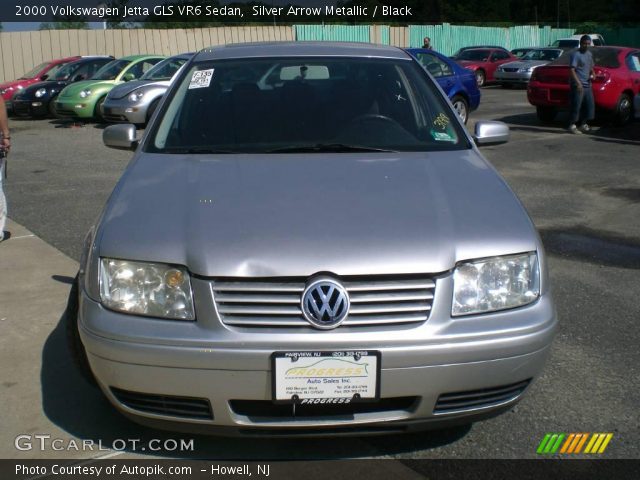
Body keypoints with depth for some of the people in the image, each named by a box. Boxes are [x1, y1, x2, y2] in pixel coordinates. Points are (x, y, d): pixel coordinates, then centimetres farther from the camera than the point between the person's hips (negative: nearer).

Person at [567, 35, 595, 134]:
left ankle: (583, 124, 19)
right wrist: (578, 83, -26)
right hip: (578, 85, -8)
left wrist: (592, 74, 7)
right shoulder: (576, 54, -9)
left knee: (590, 105, 8)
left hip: (587, 85, 8)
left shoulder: (589, 54, 17)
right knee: (576, 106, -9)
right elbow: (572, 70, -18)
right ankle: (572, 126, -1)